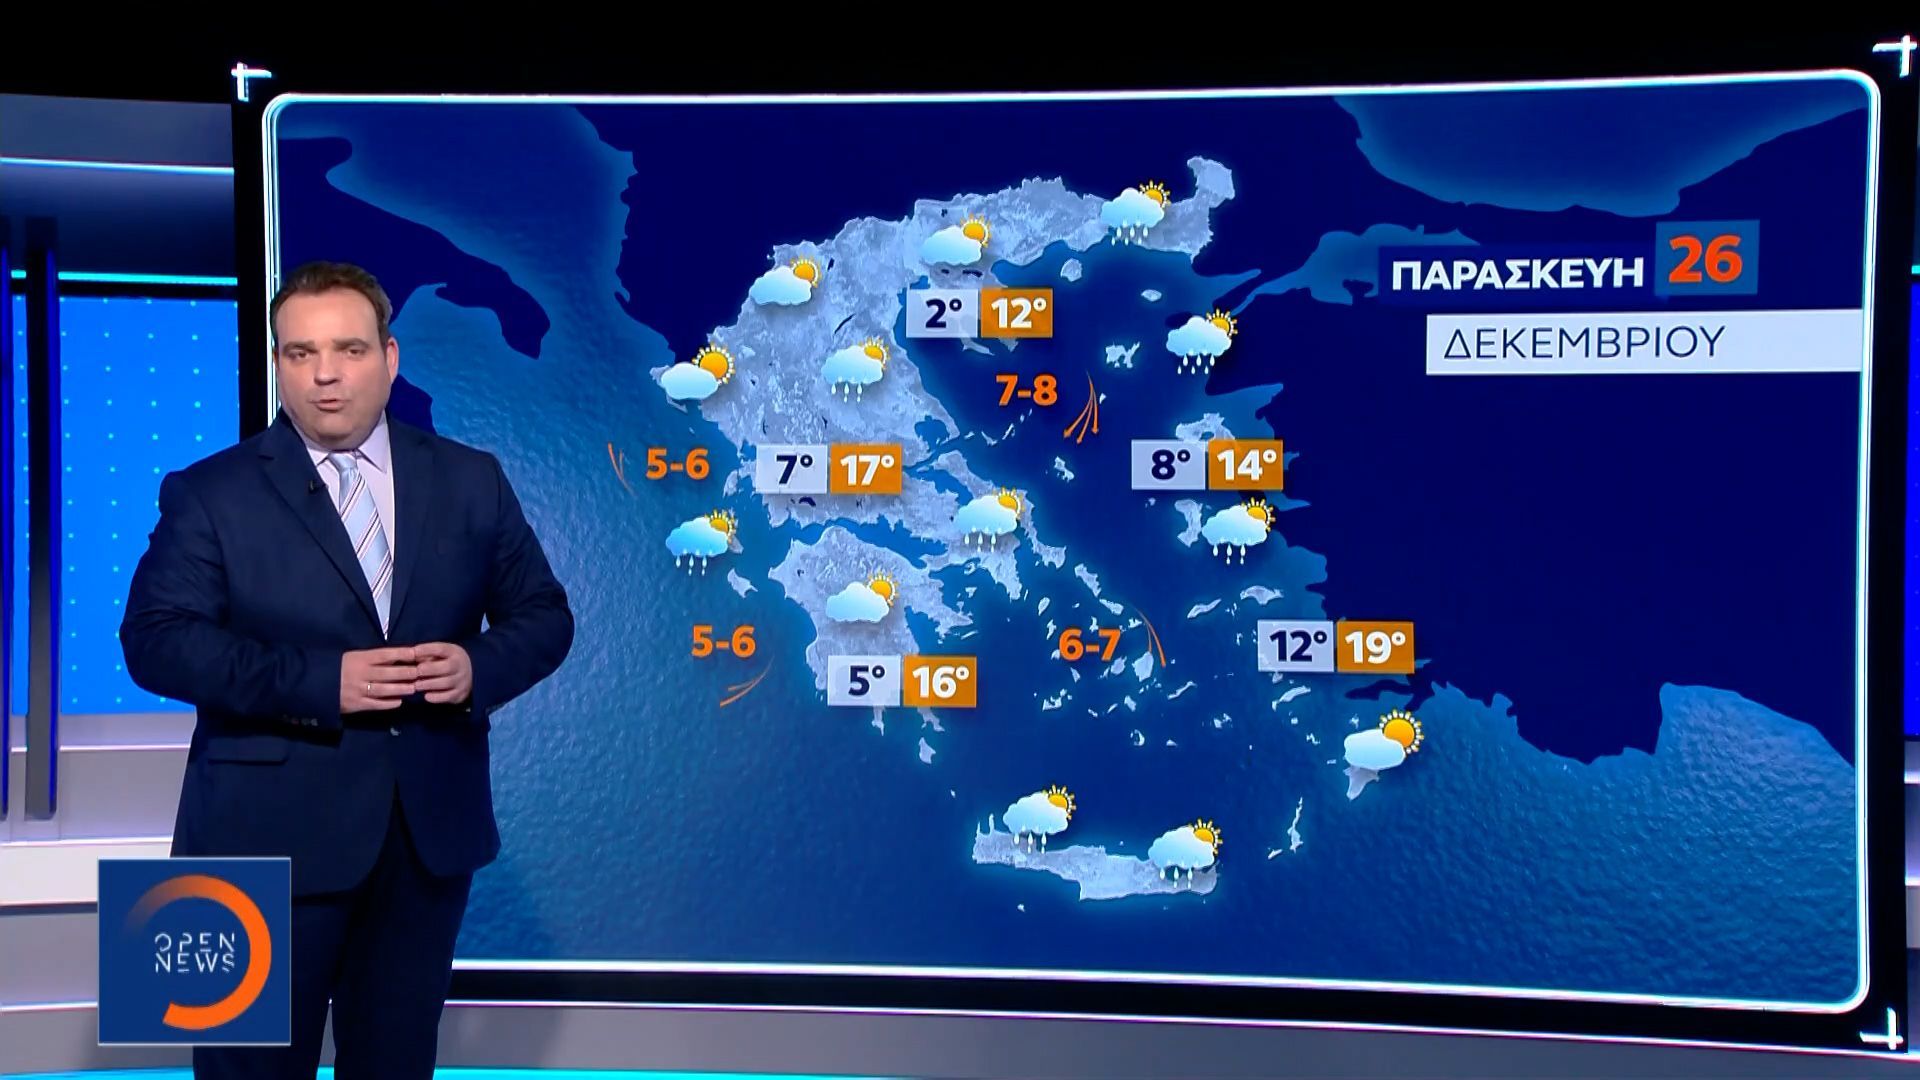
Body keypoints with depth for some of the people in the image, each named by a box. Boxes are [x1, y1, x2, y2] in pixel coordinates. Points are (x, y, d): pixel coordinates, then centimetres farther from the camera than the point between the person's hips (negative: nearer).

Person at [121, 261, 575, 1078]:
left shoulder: (470, 480, 5)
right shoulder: (210, 492, -3)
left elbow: (543, 615, 6)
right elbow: (156, 641, -12)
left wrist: (478, 667, -15)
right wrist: (318, 680, -23)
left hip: (432, 828, 3)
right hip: (271, 834, -2)